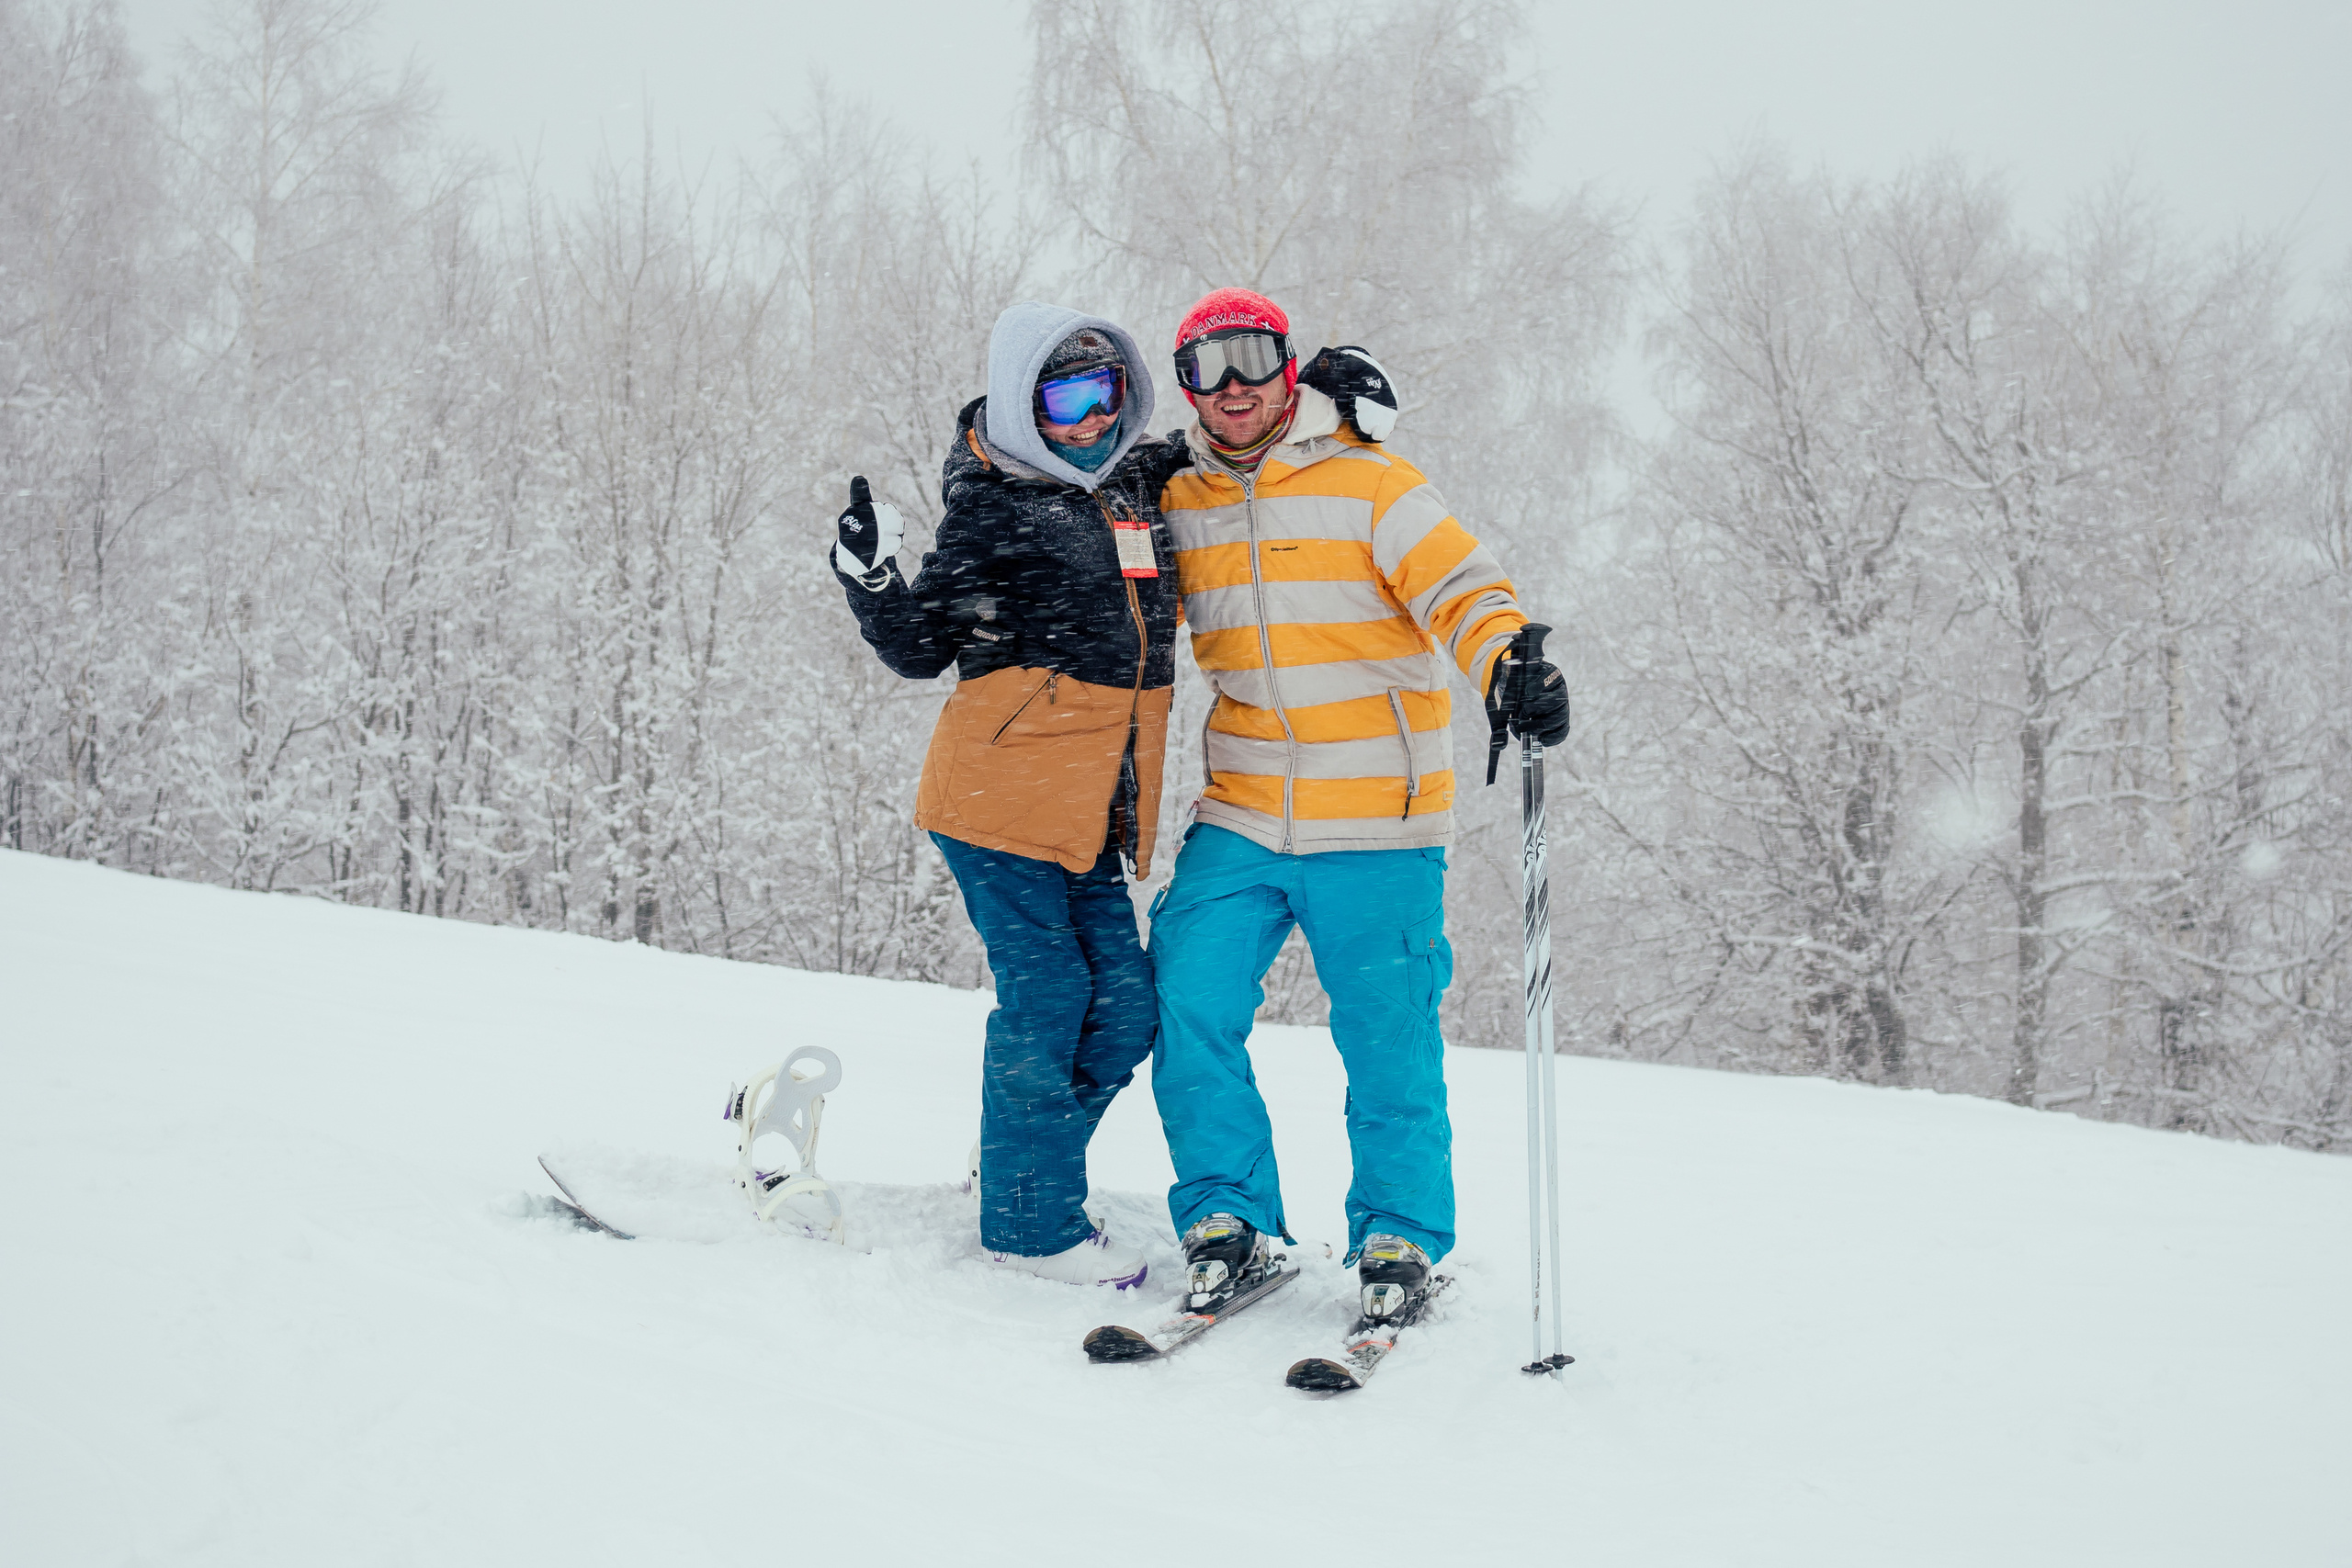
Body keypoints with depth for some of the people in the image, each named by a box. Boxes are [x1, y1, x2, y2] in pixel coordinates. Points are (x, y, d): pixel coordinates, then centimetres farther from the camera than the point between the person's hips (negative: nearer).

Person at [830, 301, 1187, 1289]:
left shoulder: (1142, 479, 12)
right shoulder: (993, 510, -6)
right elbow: (920, 650, -3)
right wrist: (869, 577, -22)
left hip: (1088, 814, 7)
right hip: (1001, 794, -7)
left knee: (1124, 1005, 5)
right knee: (1046, 994, -6)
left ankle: (1029, 1177, 25)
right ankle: (1031, 1225, 9)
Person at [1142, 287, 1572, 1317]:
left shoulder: (1367, 483, -3)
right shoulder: (1177, 501, 10)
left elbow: (1463, 590, -11)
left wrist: (1511, 665, -30)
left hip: (1375, 827, -4)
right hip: (1239, 823, 4)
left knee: (1387, 1038, 0)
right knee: (1190, 1008, -6)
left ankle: (1400, 1233, 17)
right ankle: (1227, 1213, 10)